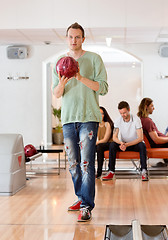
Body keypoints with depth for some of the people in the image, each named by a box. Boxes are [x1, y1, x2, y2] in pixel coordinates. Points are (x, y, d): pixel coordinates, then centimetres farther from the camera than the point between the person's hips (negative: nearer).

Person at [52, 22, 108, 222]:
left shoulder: (94, 59, 3)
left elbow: (103, 88, -3)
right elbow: (56, 94, 11)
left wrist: (81, 78, -16)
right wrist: (62, 83, -12)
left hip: (89, 118, -4)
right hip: (68, 118, 4)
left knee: (86, 162, -10)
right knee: (73, 163, 9)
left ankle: (87, 206, -7)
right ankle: (81, 197, 24)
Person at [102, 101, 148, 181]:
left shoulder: (136, 119, -17)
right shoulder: (118, 121, -8)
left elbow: (140, 138, -21)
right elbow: (114, 137, -10)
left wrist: (127, 145, -33)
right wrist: (121, 143, -33)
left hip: (135, 144, -2)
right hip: (124, 144, 2)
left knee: (142, 145, -35)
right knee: (112, 145, -26)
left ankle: (144, 171, -33)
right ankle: (111, 171, -25)